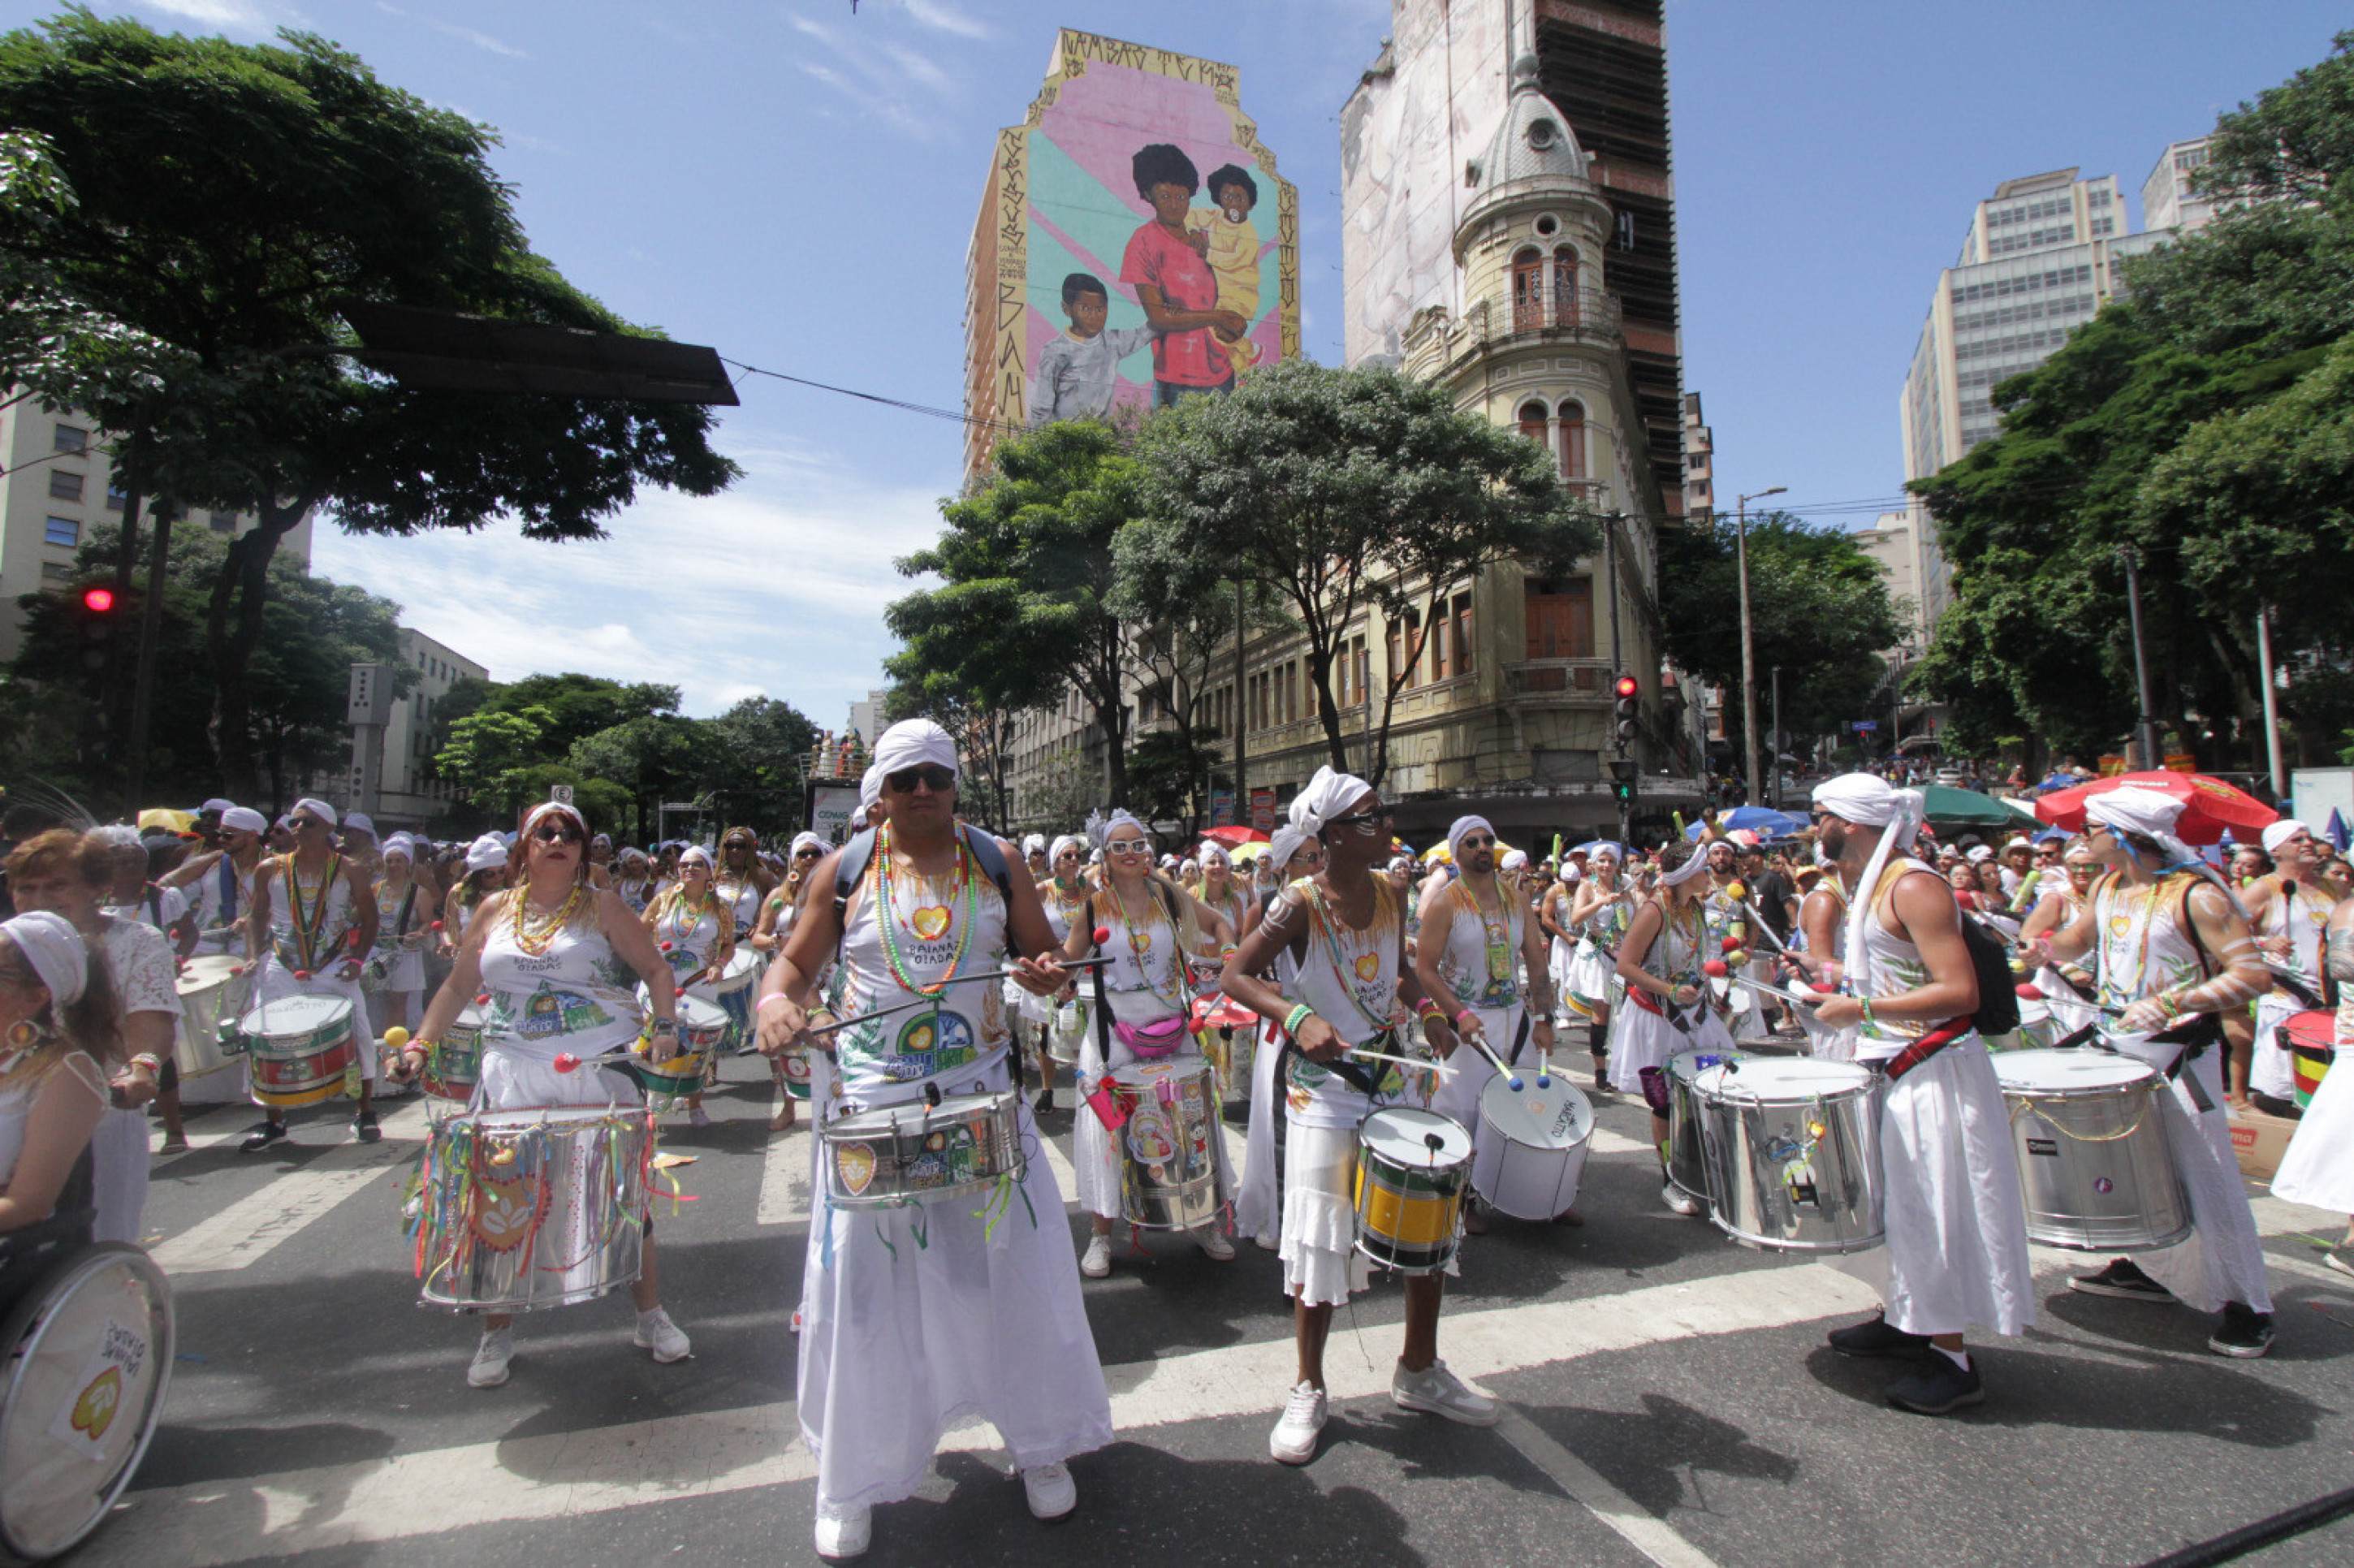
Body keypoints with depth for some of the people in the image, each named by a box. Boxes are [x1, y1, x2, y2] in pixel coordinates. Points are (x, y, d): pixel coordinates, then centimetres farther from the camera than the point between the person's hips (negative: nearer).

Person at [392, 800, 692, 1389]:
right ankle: (497, 1333, 23)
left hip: (599, 1072, -2)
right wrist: (421, 1043, 5)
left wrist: (664, 1026, -11)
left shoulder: (601, 906, 2)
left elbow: (656, 969, 2)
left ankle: (651, 1317, 18)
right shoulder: (496, 910, 10)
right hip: (515, 1078, 2)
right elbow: (458, 986, 16)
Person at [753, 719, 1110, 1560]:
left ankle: (1041, 1443, 33)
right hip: (873, 1108, 0)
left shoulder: (998, 860, 2)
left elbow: (1044, 952, 7)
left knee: (1019, 1271, 9)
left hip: (984, 1097, 1)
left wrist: (1048, 973, -17)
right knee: (867, 1290, 8)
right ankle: (856, 1477, 30)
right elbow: (795, 961, 5)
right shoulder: (844, 869, 1)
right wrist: (775, 1000, -17)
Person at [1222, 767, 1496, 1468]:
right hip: (1322, 1085, -6)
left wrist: (1426, 1008, -1)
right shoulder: (1301, 903, -16)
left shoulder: (1392, 894, 2)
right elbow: (1236, 976, -14)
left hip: (1391, 1076, 6)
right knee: (1320, 1240, 2)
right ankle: (1309, 1392, 23)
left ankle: (1419, 1372, 33)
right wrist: (1299, 1016, -28)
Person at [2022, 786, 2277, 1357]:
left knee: (2206, 1178, -2)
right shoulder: (2106, 886, 5)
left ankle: (2248, 1305, 11)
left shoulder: (2197, 895, -17)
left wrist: (2171, 1003, -30)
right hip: (2116, 1046, 7)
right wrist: (2050, 945, 0)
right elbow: (2081, 936, 22)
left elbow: (2253, 976, -21)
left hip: (2178, 1055, -7)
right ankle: (2149, 1269, 32)